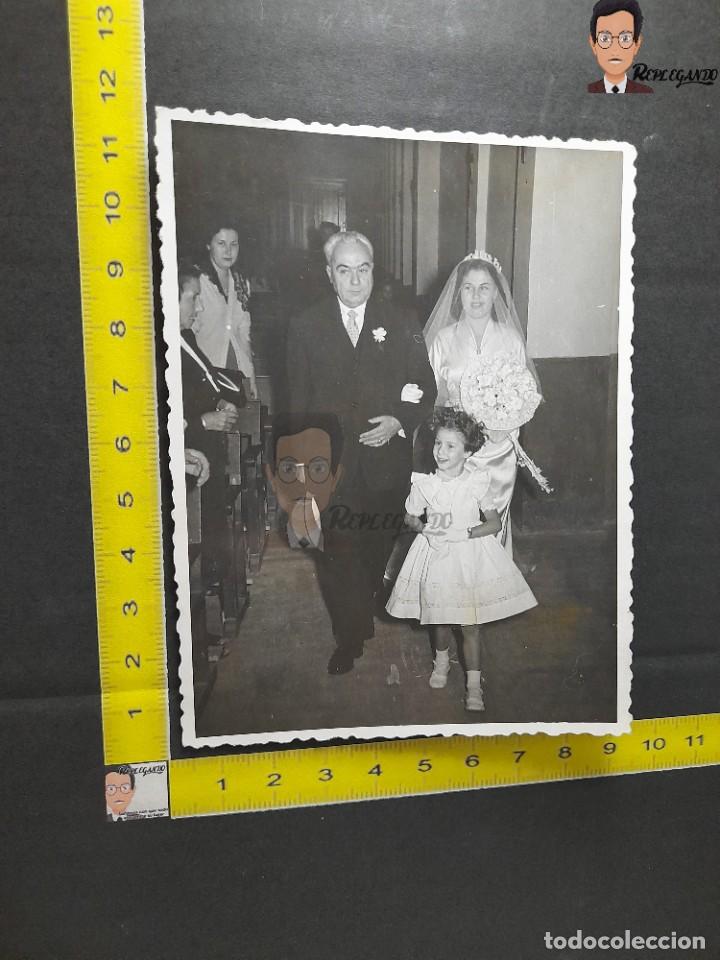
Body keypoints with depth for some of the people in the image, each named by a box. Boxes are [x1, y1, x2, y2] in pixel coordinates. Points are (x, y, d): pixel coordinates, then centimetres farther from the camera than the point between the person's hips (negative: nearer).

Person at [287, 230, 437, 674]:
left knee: (378, 550, 17)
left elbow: (426, 388, 3)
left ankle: (363, 616, 44)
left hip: (386, 461, 1)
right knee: (338, 555, 3)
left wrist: (399, 421, -15)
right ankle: (350, 637, 21)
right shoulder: (305, 326, 1)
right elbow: (299, 402, 3)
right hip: (331, 465, -1)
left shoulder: (399, 322, 1)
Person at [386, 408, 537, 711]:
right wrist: (425, 528, -14)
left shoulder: (477, 481, -11)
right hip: (435, 553, 2)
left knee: (469, 624, 1)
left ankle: (474, 686, 14)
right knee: (438, 617, 14)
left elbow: (494, 523, -6)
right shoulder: (423, 482, -8)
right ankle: (442, 661, 43)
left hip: (469, 553, -2)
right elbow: (410, 518, 7)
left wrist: (463, 533, -20)